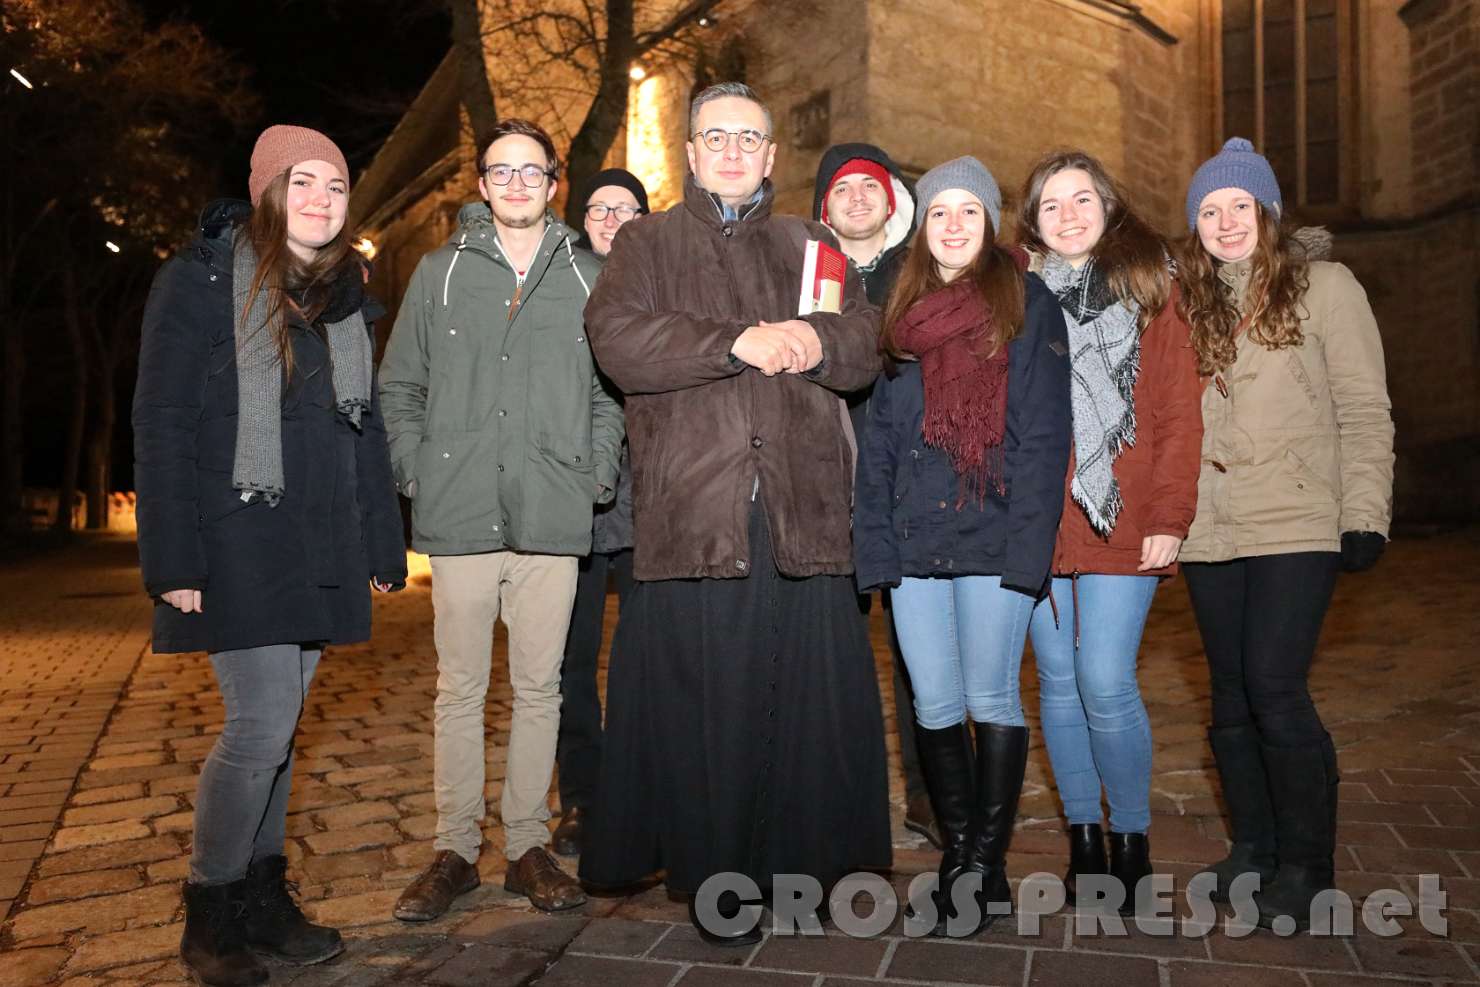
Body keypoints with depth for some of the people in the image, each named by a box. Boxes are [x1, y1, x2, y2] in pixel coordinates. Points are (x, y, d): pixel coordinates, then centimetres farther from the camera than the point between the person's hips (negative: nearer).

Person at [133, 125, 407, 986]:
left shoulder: (346, 293, 14)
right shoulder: (203, 277, -3)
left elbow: (365, 425, 15)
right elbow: (162, 423, -8)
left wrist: (384, 542, 10)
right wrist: (173, 561, -13)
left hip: (321, 549, 5)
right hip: (237, 542, -5)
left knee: (279, 725, 10)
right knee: (263, 723, -9)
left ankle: (262, 899, 23)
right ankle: (210, 918, 11)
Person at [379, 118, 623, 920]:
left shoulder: (590, 278, 9)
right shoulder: (439, 271, 10)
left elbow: (613, 389, 11)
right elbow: (399, 387, 11)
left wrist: (596, 472, 0)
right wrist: (416, 471, 0)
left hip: (553, 519, 0)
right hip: (459, 517, 0)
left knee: (539, 686, 7)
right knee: (459, 688, 6)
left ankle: (528, 846, 20)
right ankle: (454, 849, 19)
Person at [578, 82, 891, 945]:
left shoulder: (810, 247, 23)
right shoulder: (647, 244, 14)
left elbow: (867, 346, 12)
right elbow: (619, 339, -5)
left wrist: (818, 342, -11)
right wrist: (738, 342, -14)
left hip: (803, 512, 3)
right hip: (692, 511, -2)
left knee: (808, 695, 3)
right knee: (705, 704, 0)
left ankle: (805, 858, 18)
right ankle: (713, 876, 14)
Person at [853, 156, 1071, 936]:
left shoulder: (1026, 303, 3)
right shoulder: (900, 312, 15)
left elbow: (1044, 432, -5)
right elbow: (878, 435, 11)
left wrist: (1028, 540, -14)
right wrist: (874, 539, 2)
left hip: (993, 535, -4)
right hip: (914, 538, 4)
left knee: (990, 701, 2)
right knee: (934, 706, 8)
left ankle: (987, 865, 17)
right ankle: (957, 853, 23)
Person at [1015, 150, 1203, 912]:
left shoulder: (1150, 286, 6)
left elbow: (1179, 412, -1)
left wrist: (1170, 515, -9)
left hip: (1122, 521, -2)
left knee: (1106, 683, -7)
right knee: (1058, 681, 8)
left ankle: (1132, 840, 14)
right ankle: (1082, 835, 23)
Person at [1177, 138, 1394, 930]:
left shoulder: (1324, 287, 1)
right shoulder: (1190, 303, 13)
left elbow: (1364, 410, -3)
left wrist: (1365, 513, -10)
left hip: (1295, 526, -4)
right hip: (1209, 532, 5)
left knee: (1274, 688, -11)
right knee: (1231, 694, 9)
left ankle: (1305, 870, 6)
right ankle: (1253, 850, 23)